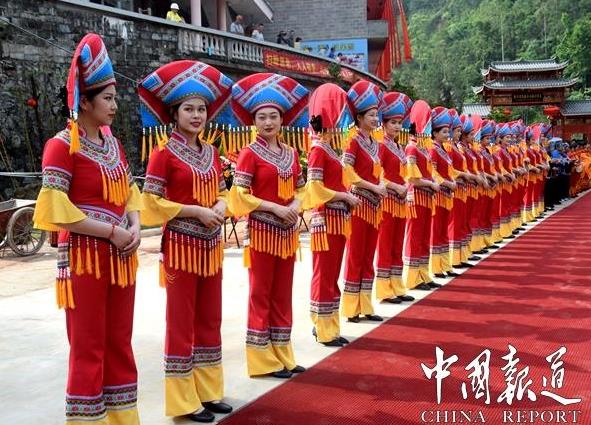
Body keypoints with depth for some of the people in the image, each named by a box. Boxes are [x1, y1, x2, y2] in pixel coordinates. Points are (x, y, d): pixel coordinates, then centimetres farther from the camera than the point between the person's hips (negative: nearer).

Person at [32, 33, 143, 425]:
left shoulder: (113, 144, 12)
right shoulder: (62, 146, -11)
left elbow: (130, 191, 16)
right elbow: (56, 209, -17)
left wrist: (135, 226, -4)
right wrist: (112, 231, -17)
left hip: (120, 256, 7)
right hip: (85, 256, -7)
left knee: (120, 343, 14)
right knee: (88, 347, 1)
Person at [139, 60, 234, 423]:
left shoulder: (211, 152, 10)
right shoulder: (164, 152, -9)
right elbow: (152, 202, -14)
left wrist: (221, 206, -6)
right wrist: (196, 210, -19)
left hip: (211, 245, 7)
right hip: (181, 245, -7)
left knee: (210, 319, 13)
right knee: (181, 322, 2)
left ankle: (209, 391, 25)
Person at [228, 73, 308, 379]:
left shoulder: (290, 152, 9)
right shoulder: (250, 153, -9)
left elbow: (300, 187, 15)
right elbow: (240, 194, -15)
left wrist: (296, 204, -6)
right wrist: (275, 208, -19)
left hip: (288, 231, 6)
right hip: (262, 230, -6)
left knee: (283, 293, 12)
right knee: (261, 294, 2)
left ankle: (282, 355, 22)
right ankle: (263, 360, 10)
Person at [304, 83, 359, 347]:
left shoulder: (329, 148, 14)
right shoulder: (318, 150, -13)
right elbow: (315, 188, -19)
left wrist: (346, 197, 4)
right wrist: (345, 196, -15)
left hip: (337, 219, 9)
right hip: (326, 219, -9)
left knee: (332, 274, 13)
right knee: (324, 274, -2)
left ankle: (328, 326, 22)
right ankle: (324, 331, 6)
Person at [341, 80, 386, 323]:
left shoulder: (375, 144, 14)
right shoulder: (354, 141, -10)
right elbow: (347, 171, -20)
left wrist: (384, 187, 4)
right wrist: (374, 187, -18)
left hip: (374, 205, 8)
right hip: (358, 204, -8)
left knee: (368, 257, 10)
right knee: (355, 256, -2)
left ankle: (365, 306, 17)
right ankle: (350, 308, 5)